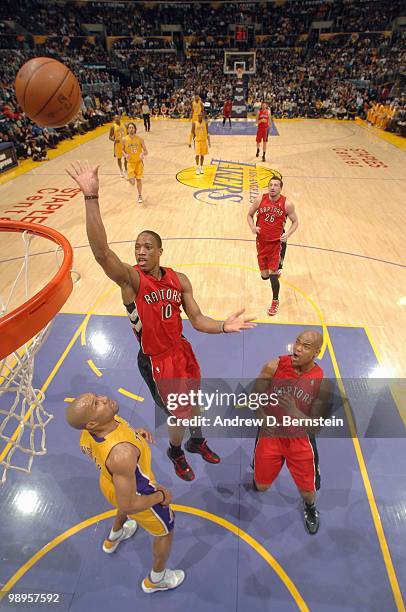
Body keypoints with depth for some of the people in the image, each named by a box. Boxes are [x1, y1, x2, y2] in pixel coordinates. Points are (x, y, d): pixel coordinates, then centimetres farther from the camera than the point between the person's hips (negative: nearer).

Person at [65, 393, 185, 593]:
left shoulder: (89, 430, -25)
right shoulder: (122, 454, -47)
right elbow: (129, 506, -35)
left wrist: (132, 432, -5)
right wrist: (161, 497, -17)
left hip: (110, 483, 6)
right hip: (138, 495, -6)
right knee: (166, 529, 25)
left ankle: (113, 539, 72)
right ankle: (156, 579, 53)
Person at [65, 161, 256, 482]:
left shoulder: (179, 279, -6)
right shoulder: (131, 278, -20)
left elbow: (197, 318, -5)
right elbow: (102, 252, -39)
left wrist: (223, 327, -25)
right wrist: (92, 198, -48)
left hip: (182, 352, 5)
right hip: (156, 362, -4)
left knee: (194, 405, 24)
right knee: (180, 415, 10)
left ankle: (197, 442, 57)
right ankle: (175, 452, 46)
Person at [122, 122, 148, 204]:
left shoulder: (139, 139, -8)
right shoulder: (125, 140, -7)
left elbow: (146, 152, -6)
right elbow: (123, 150, 8)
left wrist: (143, 154, -29)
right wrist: (125, 155, -14)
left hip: (139, 162, 0)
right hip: (130, 162, 0)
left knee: (138, 179, 7)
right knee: (132, 181, -14)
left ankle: (140, 196, 25)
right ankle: (131, 178, 26)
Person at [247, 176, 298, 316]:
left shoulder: (287, 204, -11)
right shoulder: (260, 200, -6)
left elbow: (295, 221, 2)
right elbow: (249, 215, 7)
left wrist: (288, 234, -17)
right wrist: (252, 227, -13)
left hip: (277, 243, -3)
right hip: (262, 242, 3)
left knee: (273, 276, -7)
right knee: (264, 276, 11)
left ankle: (275, 301, 19)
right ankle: (276, 269, 51)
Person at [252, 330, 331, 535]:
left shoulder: (323, 382, -18)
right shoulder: (274, 366, -18)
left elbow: (315, 427, -16)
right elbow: (255, 396, -4)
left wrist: (294, 412, -34)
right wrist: (263, 418, -21)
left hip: (300, 439, 0)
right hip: (271, 433, 1)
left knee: (307, 491, 8)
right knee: (261, 486, 10)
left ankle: (310, 507, 46)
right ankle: (260, 472, 48)